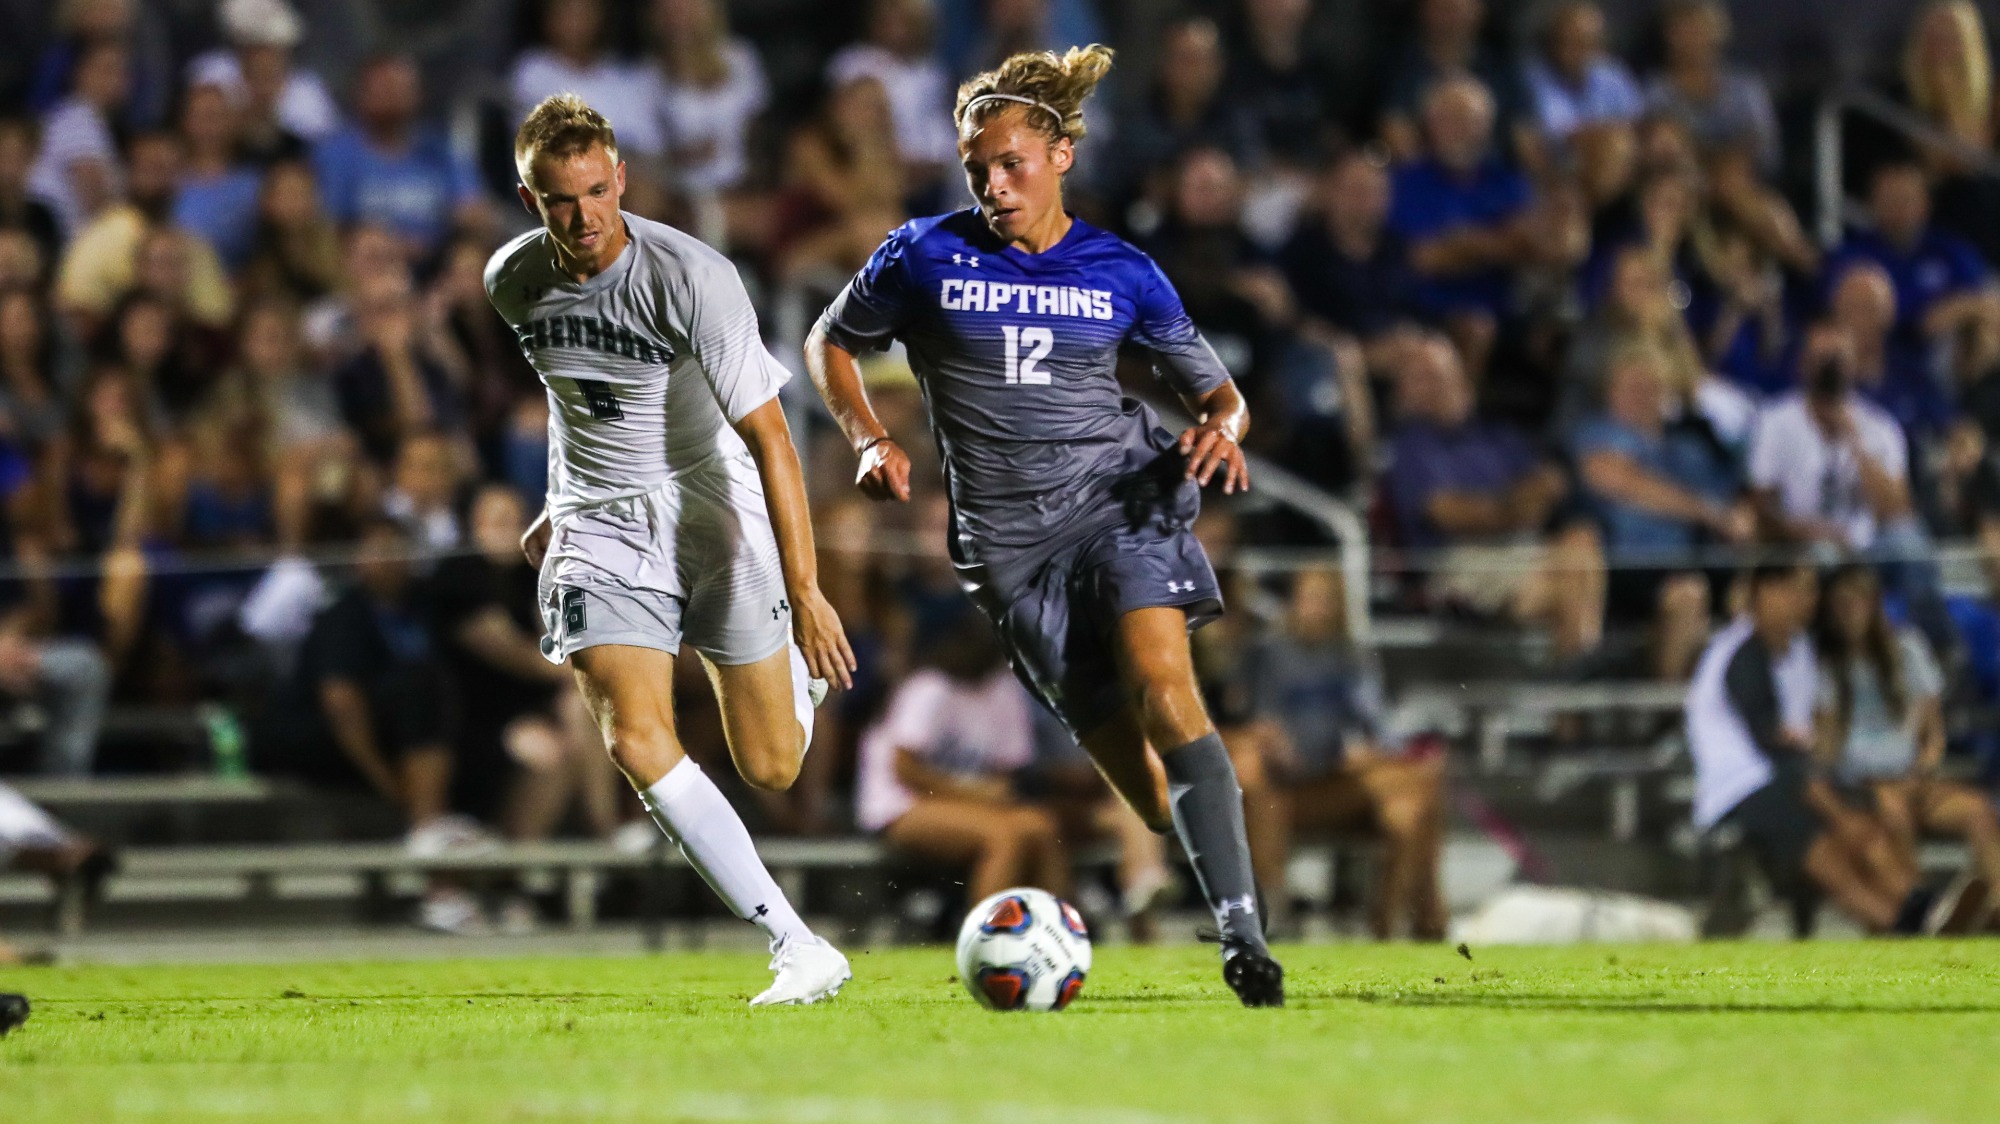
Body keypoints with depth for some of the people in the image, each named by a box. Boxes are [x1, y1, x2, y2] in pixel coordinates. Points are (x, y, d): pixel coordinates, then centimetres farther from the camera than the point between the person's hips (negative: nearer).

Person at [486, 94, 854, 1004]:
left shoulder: (691, 278, -22)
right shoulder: (513, 282, -5)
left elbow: (768, 436, -23)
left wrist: (804, 589, -28)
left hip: (710, 506, -3)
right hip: (598, 528, 3)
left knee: (771, 767, 0)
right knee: (636, 741, -20)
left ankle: (796, 673, 40)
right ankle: (799, 950, -17)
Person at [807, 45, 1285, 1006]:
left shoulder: (1121, 273, 6)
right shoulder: (926, 256, 4)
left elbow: (1217, 391, 15)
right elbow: (831, 340, 19)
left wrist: (1221, 429, -9)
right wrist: (870, 441, 3)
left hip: (1122, 494, -1)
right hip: (1008, 541, 1)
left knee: (1160, 684, -27)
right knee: (1142, 782, -8)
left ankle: (1241, 932, -32)